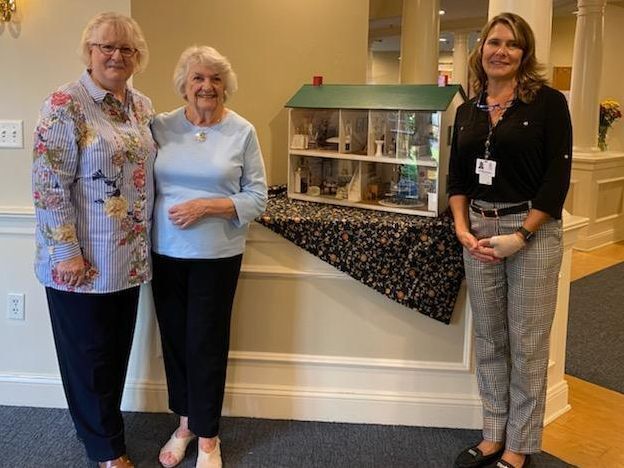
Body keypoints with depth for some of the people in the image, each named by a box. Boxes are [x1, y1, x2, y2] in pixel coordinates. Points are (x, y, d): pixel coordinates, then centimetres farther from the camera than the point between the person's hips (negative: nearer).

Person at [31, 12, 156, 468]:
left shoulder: (143, 106, 8)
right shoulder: (65, 104, -12)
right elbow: (49, 184, -16)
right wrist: (67, 250, -17)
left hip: (129, 255, 6)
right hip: (82, 259, -6)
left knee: (117, 349, 18)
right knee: (88, 354, 10)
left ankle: (104, 428, 39)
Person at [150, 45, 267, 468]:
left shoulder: (242, 132, -4)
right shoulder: (161, 126, 2)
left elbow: (257, 198, -5)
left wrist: (205, 206, -16)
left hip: (217, 256, -2)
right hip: (165, 252, 3)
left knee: (207, 342, 5)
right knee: (174, 338, 12)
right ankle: (185, 423, 34)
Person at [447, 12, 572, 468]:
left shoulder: (548, 102, -5)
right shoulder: (467, 111, 10)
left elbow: (558, 176, -9)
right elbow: (457, 177, 12)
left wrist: (520, 236, -14)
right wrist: (462, 228, -3)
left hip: (532, 231, -4)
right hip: (479, 232, 5)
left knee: (527, 344, 4)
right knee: (489, 339, 12)